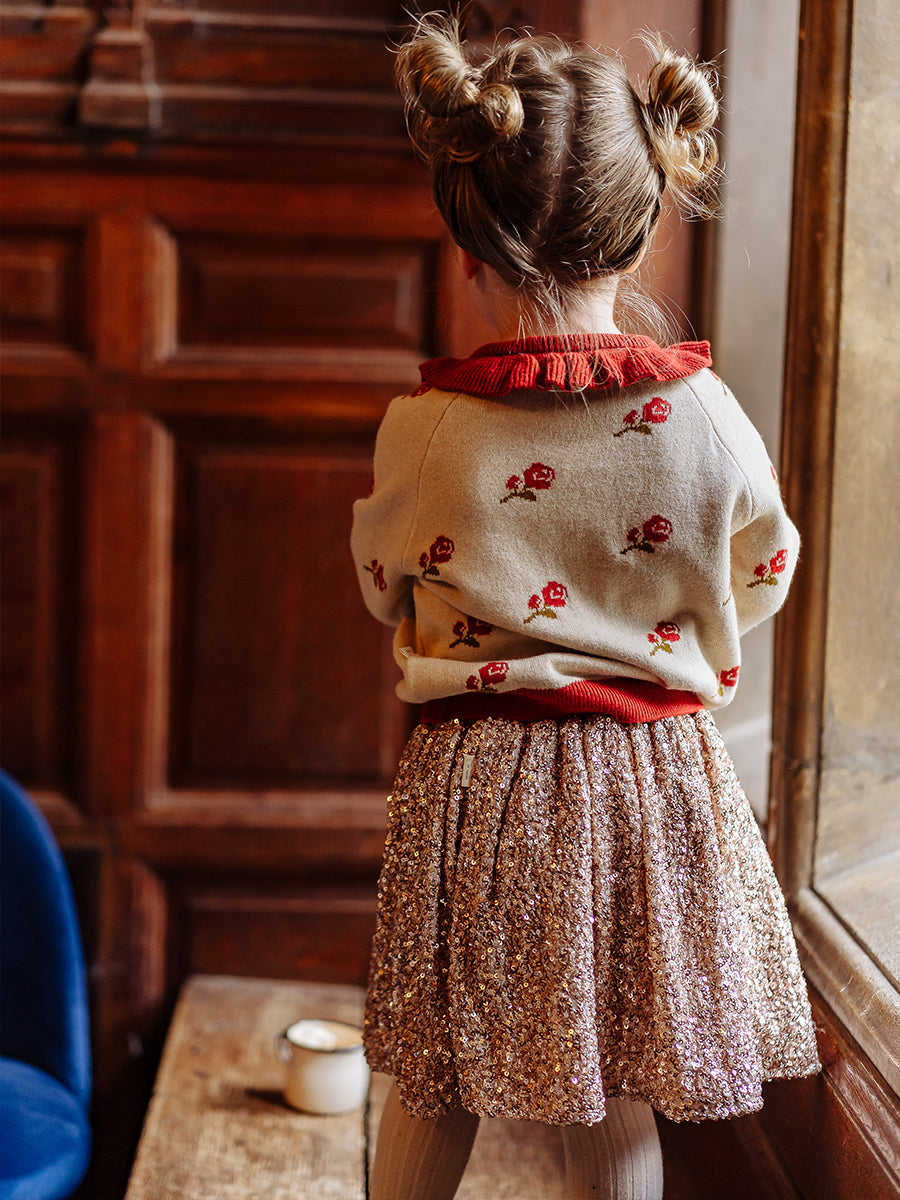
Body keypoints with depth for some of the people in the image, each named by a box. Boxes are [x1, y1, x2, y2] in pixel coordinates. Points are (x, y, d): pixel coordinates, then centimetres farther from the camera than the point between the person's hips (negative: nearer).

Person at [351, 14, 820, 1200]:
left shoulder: (422, 431, -12)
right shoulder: (704, 416, -10)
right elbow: (762, 577, 6)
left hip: (474, 785, 0)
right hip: (655, 786, 1)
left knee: (430, 1100, 17)